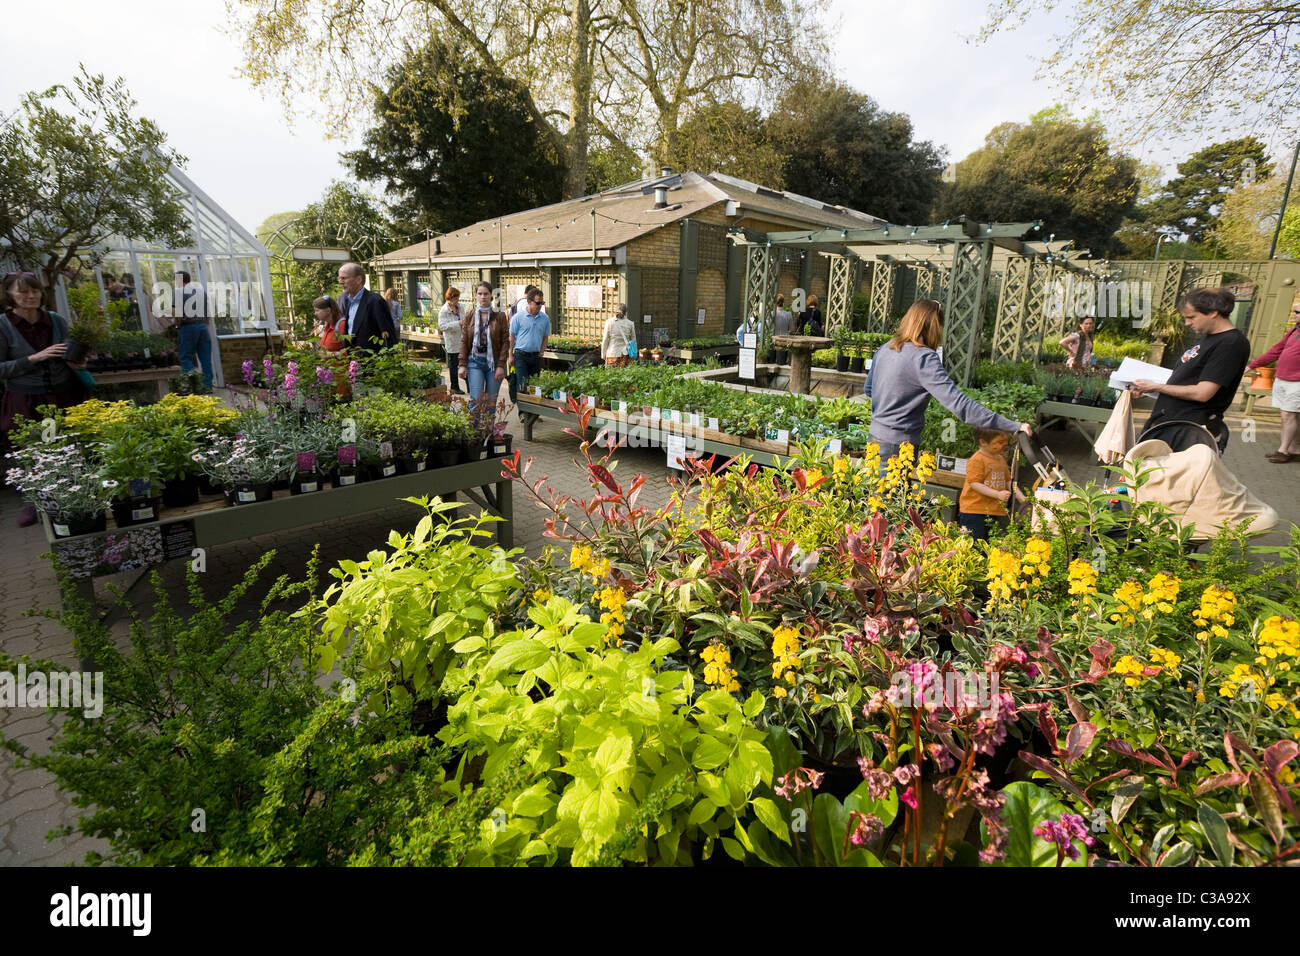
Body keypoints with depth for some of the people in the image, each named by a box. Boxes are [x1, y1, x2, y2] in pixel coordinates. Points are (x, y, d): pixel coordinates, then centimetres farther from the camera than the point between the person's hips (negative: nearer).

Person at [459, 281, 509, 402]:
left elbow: (505, 342, -2)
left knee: (492, 400, 6)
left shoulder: (500, 316, 0)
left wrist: (501, 365, -8)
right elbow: (464, 341, 5)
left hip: (494, 362, 0)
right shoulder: (469, 316, 5)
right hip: (474, 361, 0)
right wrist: (462, 364, -2)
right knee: (475, 399, -7)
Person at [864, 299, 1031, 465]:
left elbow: (867, 389, 18)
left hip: (875, 435, 7)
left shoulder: (884, 350, 4)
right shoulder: (924, 359, -19)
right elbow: (958, 404, -27)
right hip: (897, 446, -7)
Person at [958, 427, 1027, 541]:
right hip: (974, 512, -7)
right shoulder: (977, 460, -11)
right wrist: (998, 494, -25)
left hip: (997, 512, 7)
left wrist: (1021, 497, 10)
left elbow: (1008, 481, 23)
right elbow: (975, 484, -18)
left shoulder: (1001, 459, 15)